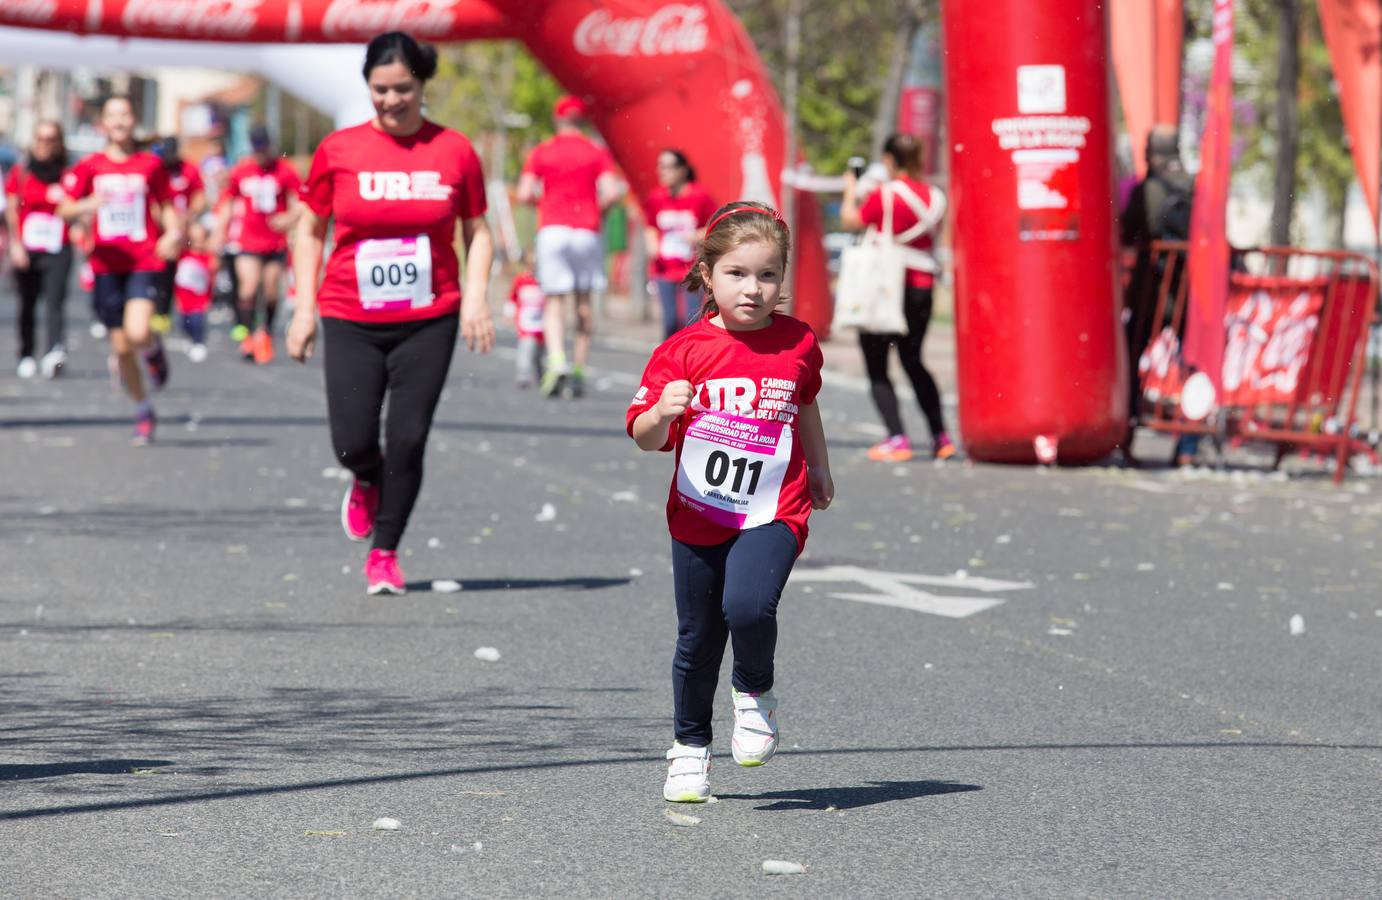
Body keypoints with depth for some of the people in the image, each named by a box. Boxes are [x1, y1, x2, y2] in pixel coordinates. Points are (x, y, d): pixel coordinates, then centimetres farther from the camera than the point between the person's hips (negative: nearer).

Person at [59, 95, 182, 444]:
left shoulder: (151, 165, 3)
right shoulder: (90, 166, 3)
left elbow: (167, 206, 12)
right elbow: (64, 209, 1)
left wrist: (173, 232, -8)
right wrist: (86, 206, -20)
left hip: (144, 262, -2)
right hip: (106, 265, 2)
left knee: (137, 334, -24)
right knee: (121, 347, 5)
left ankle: (154, 349, 13)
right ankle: (142, 411, 23)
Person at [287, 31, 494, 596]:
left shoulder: (453, 151, 0)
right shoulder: (338, 151, -1)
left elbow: (477, 231, 9)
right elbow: (310, 230, 9)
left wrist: (475, 295, -5)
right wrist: (305, 307, 3)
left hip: (428, 321, 0)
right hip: (351, 321, 0)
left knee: (408, 440, -3)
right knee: (352, 443, -6)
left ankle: (385, 554, 15)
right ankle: (367, 483, 32)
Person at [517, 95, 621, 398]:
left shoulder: (542, 152, 5)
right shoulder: (597, 152, 4)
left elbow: (525, 194, -3)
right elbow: (611, 193, -7)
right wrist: (595, 211, 12)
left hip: (552, 229, -1)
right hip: (586, 232, 1)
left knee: (554, 302, -1)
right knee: (583, 302, 11)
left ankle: (557, 359, -24)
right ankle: (579, 369, 9)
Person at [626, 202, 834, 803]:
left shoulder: (797, 343, -1)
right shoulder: (684, 350, -7)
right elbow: (644, 438, -10)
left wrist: (819, 471, 33)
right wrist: (663, 413, -32)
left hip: (772, 513, -1)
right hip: (697, 516, 1)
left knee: (748, 606, -26)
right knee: (697, 639, 11)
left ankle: (755, 694, 5)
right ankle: (690, 747, 33)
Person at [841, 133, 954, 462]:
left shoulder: (884, 195, -13)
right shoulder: (934, 197, 4)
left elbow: (850, 221, -1)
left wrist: (850, 189, 18)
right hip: (922, 287, 6)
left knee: (876, 367, 2)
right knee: (912, 361, 21)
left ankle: (897, 438, -10)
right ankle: (941, 437, 18)